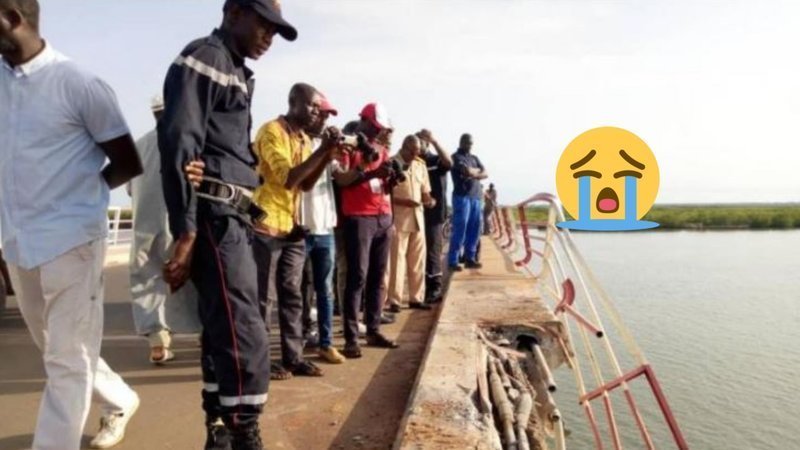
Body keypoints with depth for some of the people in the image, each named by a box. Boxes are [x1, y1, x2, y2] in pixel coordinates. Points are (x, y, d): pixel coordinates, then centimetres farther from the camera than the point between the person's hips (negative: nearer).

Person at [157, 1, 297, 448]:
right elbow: (179, 144, -16)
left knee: (225, 333, 13)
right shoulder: (203, 59, -5)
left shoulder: (237, 73, 24)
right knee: (246, 339, -12)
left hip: (233, 218, 10)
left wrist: (244, 218, 16)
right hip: (214, 218, -10)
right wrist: (186, 233, -22)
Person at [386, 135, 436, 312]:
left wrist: (429, 200, -6)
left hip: (417, 218, 6)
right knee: (397, 259, -3)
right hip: (398, 219, -6)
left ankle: (416, 298, 19)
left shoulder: (420, 165, 11)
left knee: (418, 259, 10)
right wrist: (403, 201, -23)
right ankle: (394, 300, 4)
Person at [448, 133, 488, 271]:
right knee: (460, 229, -10)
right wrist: (478, 170, 5)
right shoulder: (456, 157, -1)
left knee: (474, 229, 5)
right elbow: (468, 171, -15)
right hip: (462, 196, -7)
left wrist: (474, 174, -9)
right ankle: (453, 261, -7)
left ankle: (469, 258, 12)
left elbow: (485, 174, 10)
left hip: (476, 197, 7)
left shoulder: (474, 158, 21)